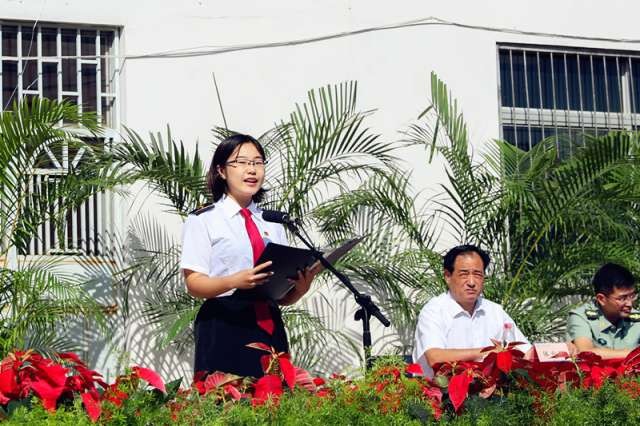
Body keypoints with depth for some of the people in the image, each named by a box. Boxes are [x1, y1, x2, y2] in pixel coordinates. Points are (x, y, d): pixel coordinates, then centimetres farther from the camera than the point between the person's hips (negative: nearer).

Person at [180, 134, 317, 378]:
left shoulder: (273, 224, 19)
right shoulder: (202, 220, 6)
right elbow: (194, 283, -5)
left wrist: (301, 288, -5)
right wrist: (234, 281, -22)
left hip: (269, 328, 4)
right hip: (224, 329, -4)